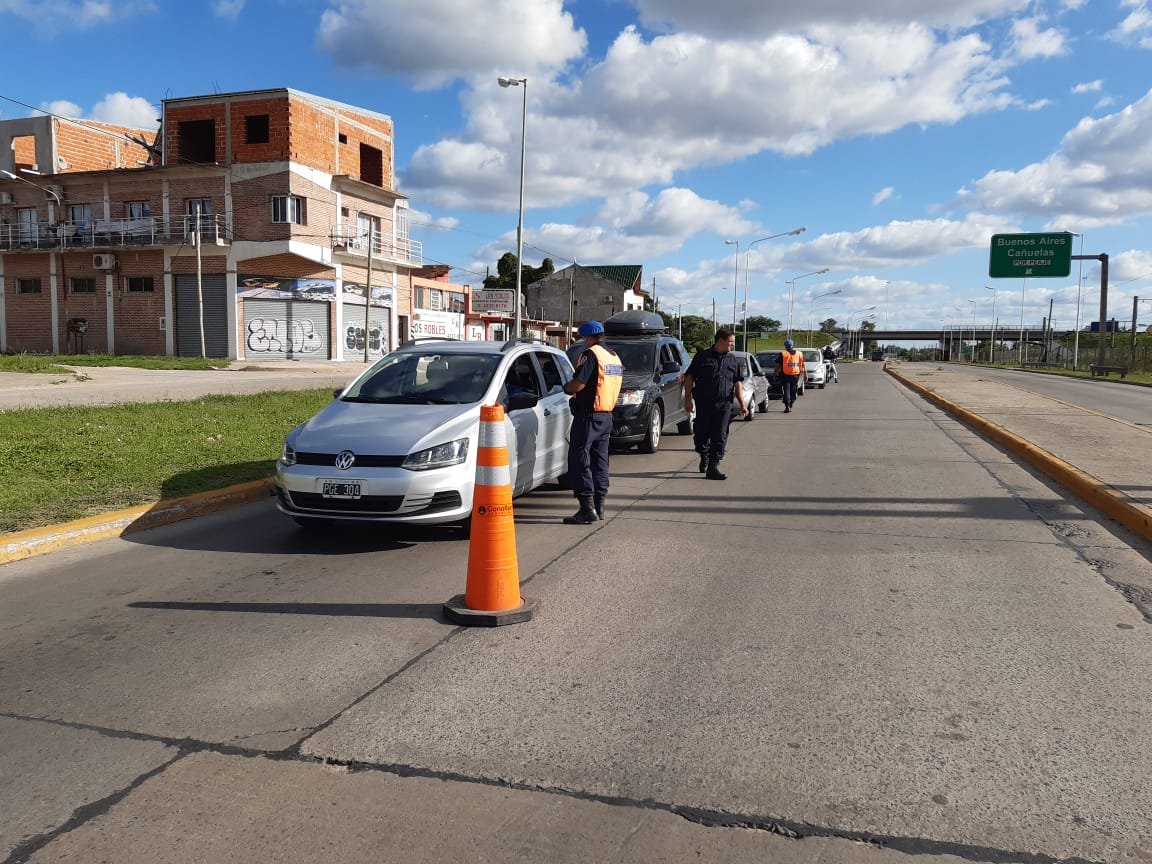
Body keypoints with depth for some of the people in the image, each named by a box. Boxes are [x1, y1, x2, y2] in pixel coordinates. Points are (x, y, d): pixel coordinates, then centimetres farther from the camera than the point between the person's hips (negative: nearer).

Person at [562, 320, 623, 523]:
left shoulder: (590, 354, -13)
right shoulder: (615, 357, 15)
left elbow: (578, 384, -21)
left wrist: (566, 388, 1)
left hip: (588, 415, -9)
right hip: (607, 415, 9)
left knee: (580, 460, -6)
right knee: (600, 459, 14)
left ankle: (588, 509, -11)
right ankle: (599, 506, 18)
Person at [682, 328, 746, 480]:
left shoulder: (733, 360, 13)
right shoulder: (702, 357, 3)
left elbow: (737, 383, 14)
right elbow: (689, 378, 2)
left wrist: (742, 403, 3)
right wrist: (688, 399, -5)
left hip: (724, 404, 2)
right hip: (703, 403, -2)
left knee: (719, 436, -5)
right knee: (701, 434, 6)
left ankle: (713, 467, -3)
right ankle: (704, 458, 33)